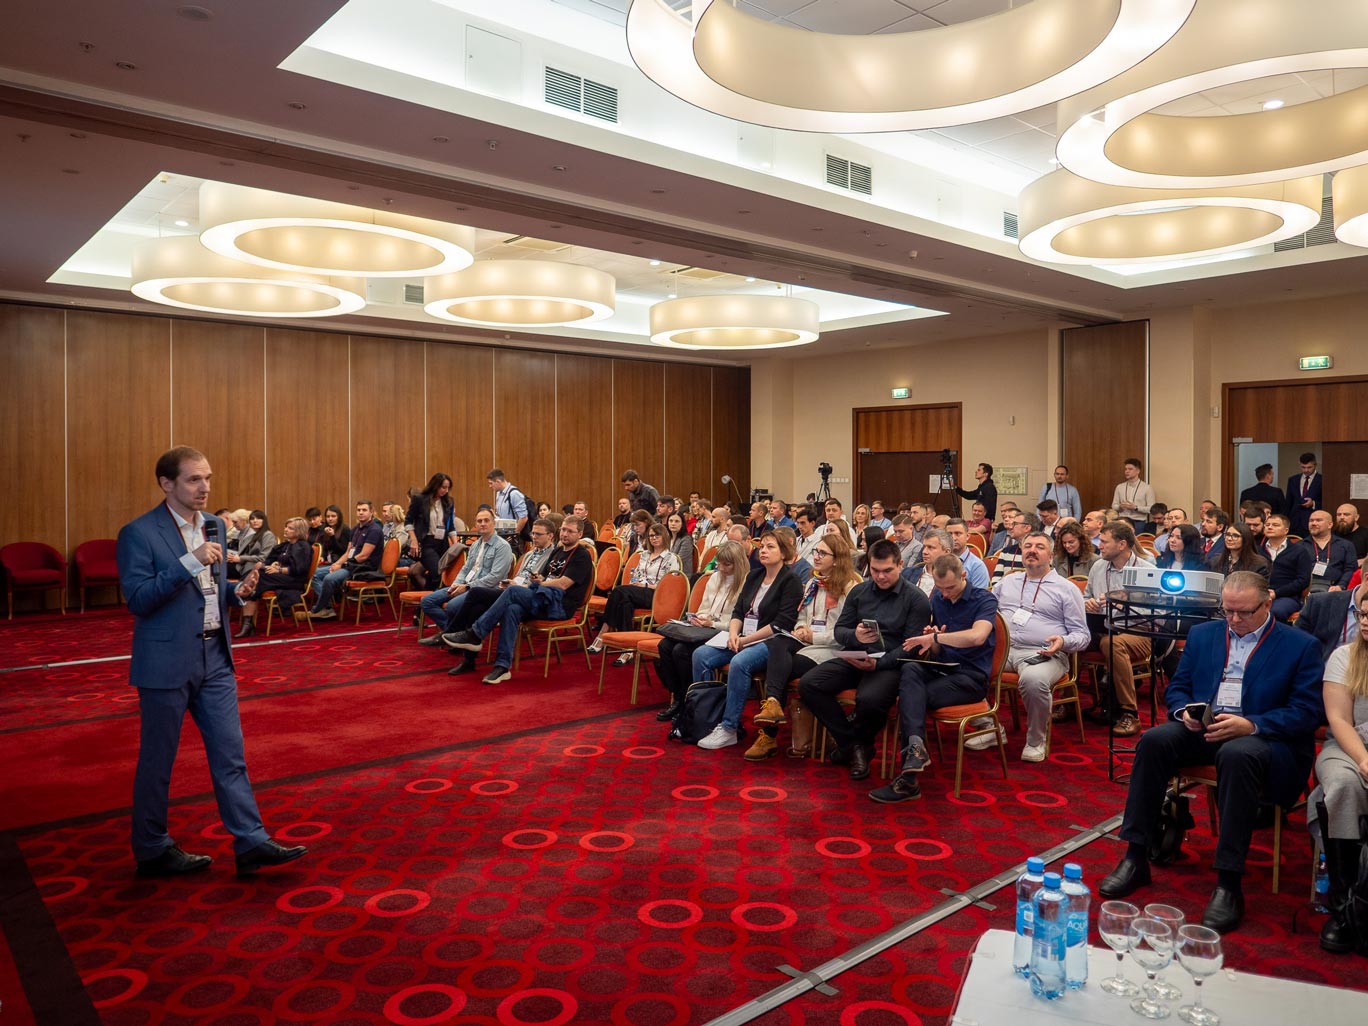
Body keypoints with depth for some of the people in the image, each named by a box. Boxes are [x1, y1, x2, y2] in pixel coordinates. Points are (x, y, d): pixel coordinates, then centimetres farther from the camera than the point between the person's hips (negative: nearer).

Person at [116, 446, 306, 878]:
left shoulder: (214, 526, 9)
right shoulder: (139, 533, -11)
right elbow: (137, 600, -18)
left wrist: (238, 590, -2)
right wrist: (189, 563, -26)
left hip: (215, 657, 6)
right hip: (167, 662, -6)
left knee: (230, 754, 6)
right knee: (157, 760, 8)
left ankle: (251, 842, 11)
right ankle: (152, 850, 25)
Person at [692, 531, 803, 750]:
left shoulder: (790, 581, -4)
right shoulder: (753, 577, 18)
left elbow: (783, 623, -13)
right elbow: (738, 611, 16)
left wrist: (747, 640, -15)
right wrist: (733, 634, -7)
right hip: (742, 639, 8)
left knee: (739, 663, -35)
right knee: (701, 654, -13)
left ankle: (729, 729, -27)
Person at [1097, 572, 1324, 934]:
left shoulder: (1301, 646, 2)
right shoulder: (1202, 634, 15)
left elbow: (1306, 713, -6)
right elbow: (1176, 688, 16)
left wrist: (1250, 725, -21)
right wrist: (1184, 711, -8)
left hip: (1262, 738, -4)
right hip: (1201, 729, 4)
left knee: (1237, 755, -38)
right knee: (1154, 739, -26)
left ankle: (1228, 884, -32)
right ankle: (1136, 858, -20)